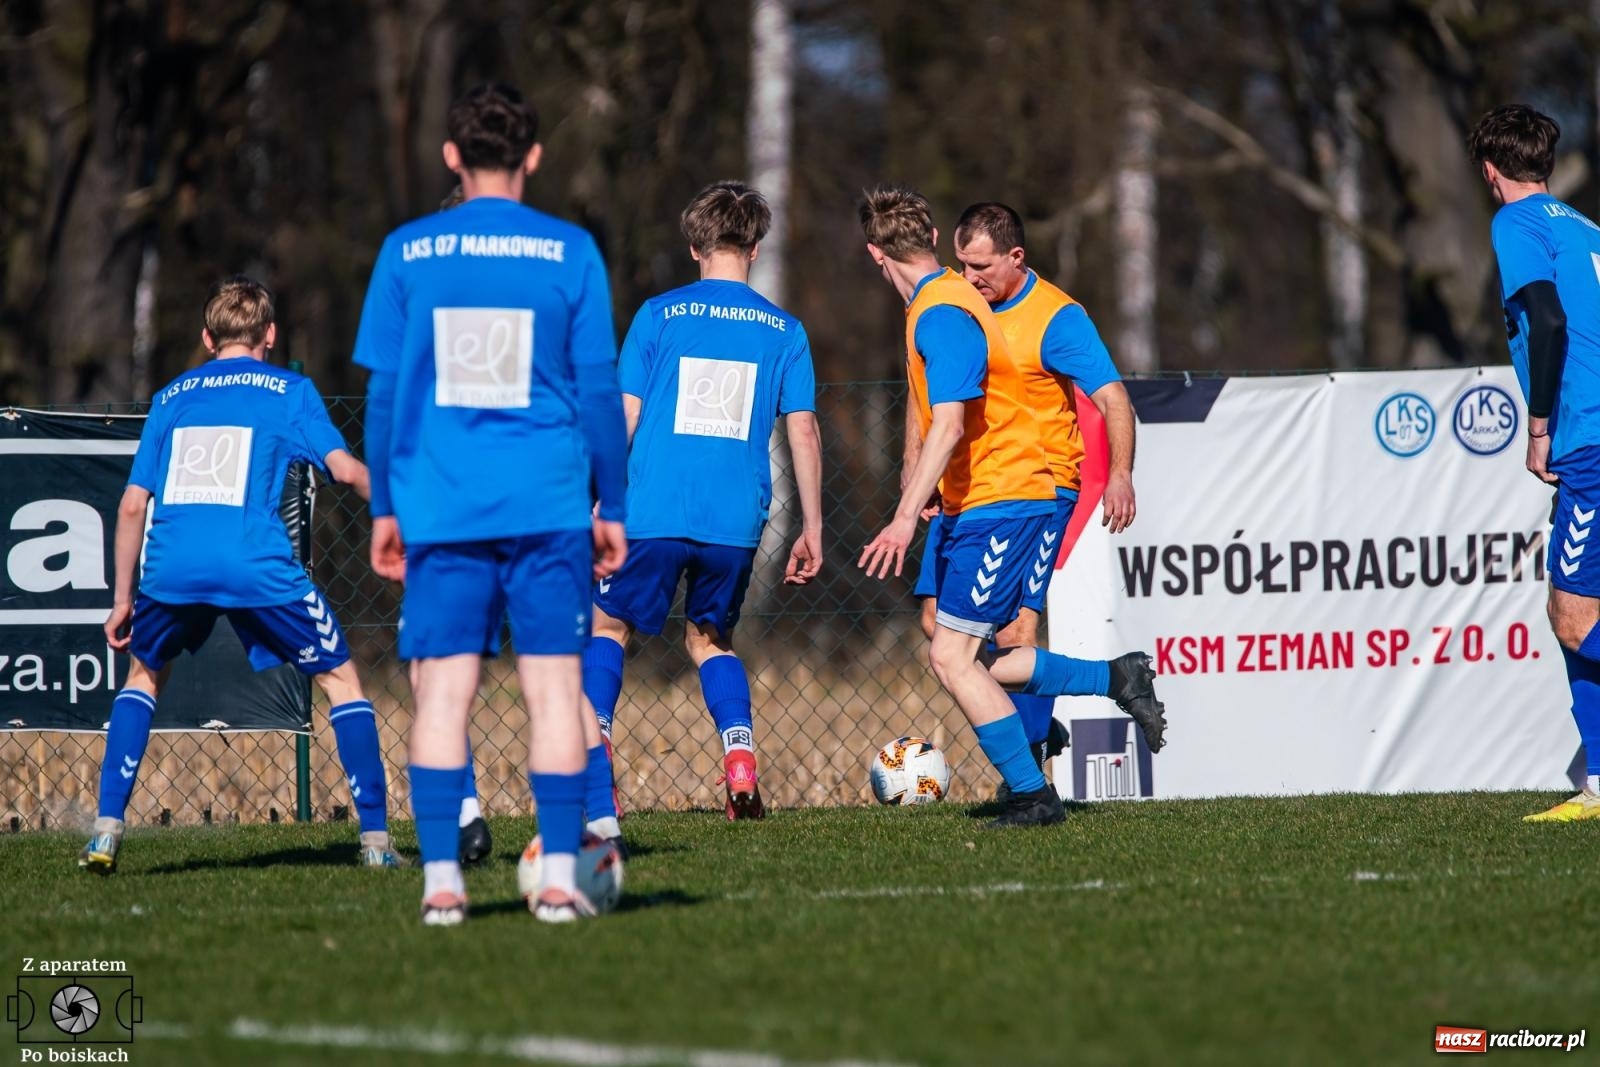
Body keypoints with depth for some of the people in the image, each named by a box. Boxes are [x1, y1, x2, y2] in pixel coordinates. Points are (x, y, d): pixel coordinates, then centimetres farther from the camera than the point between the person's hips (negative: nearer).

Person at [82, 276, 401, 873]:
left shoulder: (171, 397, 22)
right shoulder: (289, 391, 13)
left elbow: (133, 504, 19)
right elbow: (344, 467, -1)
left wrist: (122, 597, 25)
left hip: (171, 568, 3)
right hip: (257, 565, -3)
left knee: (144, 675, 27)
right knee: (339, 677, 13)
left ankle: (106, 832, 15)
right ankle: (375, 837, 7)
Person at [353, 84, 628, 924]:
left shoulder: (406, 254, 4)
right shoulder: (571, 253, 2)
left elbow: (383, 392, 6)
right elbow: (599, 390, 4)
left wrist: (384, 509, 13)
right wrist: (611, 507, 12)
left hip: (439, 508, 1)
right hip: (549, 506, -1)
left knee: (444, 688, 2)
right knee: (553, 684, 2)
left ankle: (441, 882, -4)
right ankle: (559, 879, -1)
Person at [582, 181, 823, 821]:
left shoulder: (659, 316, 3)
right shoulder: (783, 330, 7)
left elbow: (623, 420, 0)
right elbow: (803, 433, 3)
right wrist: (811, 528, 9)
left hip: (654, 511, -2)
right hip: (737, 522, 2)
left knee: (609, 626, 16)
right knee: (711, 639, 20)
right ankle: (740, 766, 0)